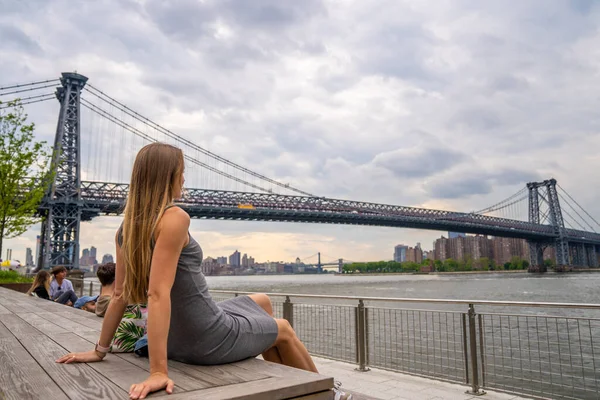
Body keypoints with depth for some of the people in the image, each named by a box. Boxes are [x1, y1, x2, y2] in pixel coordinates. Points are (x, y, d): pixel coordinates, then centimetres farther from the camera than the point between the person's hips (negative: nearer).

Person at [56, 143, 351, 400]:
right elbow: (158, 294, -31)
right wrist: (158, 372, -32)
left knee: (262, 302, 28)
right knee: (283, 329, 19)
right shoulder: (174, 218, -24)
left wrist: (99, 350, 13)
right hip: (209, 339, -8)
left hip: (179, 340, 8)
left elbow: (120, 294, 4)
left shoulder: (126, 228, 1)